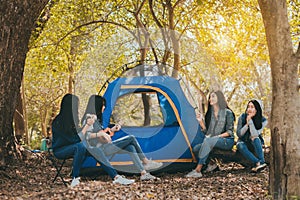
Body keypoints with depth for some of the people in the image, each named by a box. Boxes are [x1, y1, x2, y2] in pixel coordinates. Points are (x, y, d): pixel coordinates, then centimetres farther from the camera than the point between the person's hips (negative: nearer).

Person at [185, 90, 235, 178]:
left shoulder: (227, 113, -5)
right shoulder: (209, 114, 12)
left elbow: (230, 131, -8)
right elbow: (207, 132, 10)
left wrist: (217, 136, -19)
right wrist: (201, 121, -3)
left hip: (227, 141, -6)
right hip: (213, 141, 6)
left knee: (208, 141, -36)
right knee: (196, 148, -20)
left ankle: (197, 171, -40)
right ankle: (211, 163, 5)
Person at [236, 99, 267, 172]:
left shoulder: (263, 121, -14)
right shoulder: (242, 117, -10)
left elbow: (254, 135, -26)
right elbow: (239, 134, -10)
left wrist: (250, 121, -30)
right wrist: (247, 124, -24)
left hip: (256, 144, -1)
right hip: (243, 142, 1)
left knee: (255, 138, -34)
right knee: (240, 145, -33)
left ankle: (262, 162, -38)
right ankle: (257, 163, -42)